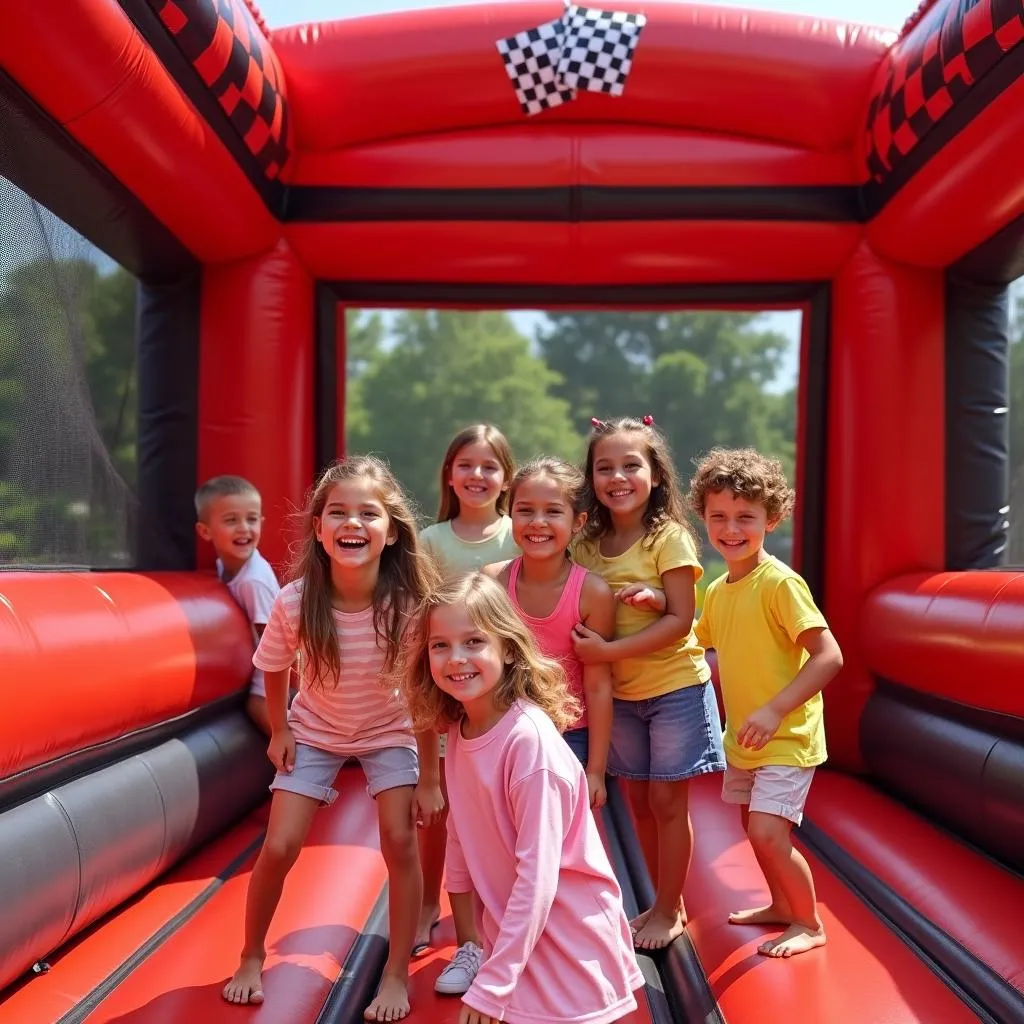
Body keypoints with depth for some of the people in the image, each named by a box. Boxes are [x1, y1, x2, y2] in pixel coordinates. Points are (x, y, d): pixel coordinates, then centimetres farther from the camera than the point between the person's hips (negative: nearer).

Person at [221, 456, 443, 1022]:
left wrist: (428, 778, -14)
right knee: (279, 848, -3)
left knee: (400, 842, -9)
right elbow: (274, 669, -6)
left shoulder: (409, 602, -30)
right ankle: (252, 958, 23)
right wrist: (279, 731, 0)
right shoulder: (294, 602, -29)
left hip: (389, 731, 0)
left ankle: (397, 975, 10)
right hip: (315, 730, 1)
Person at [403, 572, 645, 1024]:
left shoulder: (530, 740, -25)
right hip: (511, 931, 6)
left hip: (568, 947, -6)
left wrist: (491, 985, -22)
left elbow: (537, 874, -24)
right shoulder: (459, 730, -3)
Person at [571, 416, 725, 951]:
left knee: (666, 800, 3)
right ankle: (665, 902, 28)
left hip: (675, 686, -5)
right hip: (620, 692, 5)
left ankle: (669, 911, 18)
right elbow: (581, 620, 8)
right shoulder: (588, 545, 1)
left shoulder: (669, 537, -14)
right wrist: (585, 644, -14)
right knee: (639, 800, 13)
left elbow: (680, 621, -19)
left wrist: (609, 650, -24)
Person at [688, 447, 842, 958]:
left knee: (768, 832, -13)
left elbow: (829, 656, -24)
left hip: (786, 736, -8)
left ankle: (809, 924, 9)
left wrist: (775, 710, -29)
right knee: (754, 826, 18)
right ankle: (781, 905, 40)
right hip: (743, 736, 8)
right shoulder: (716, 592, 4)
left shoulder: (779, 582, -20)